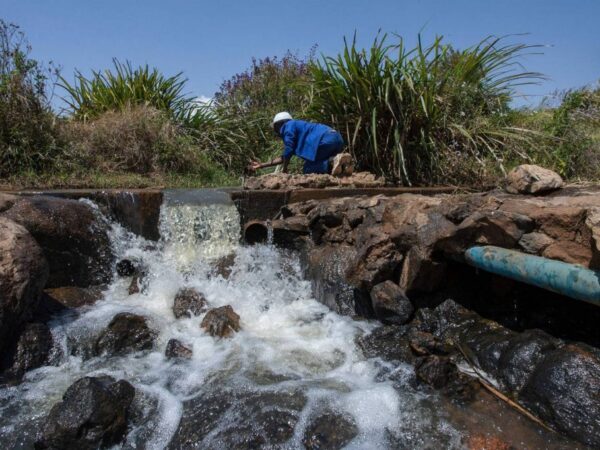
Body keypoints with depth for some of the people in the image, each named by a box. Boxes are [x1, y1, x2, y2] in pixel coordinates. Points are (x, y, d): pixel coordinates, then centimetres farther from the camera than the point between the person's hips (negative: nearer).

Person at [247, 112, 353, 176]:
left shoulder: (288, 125, 9)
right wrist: (262, 165, 41)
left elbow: (288, 150, -3)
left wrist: (284, 170, 8)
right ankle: (338, 159, -7)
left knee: (308, 170, 0)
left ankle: (333, 162, -22)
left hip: (324, 139, -9)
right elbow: (285, 157, 37)